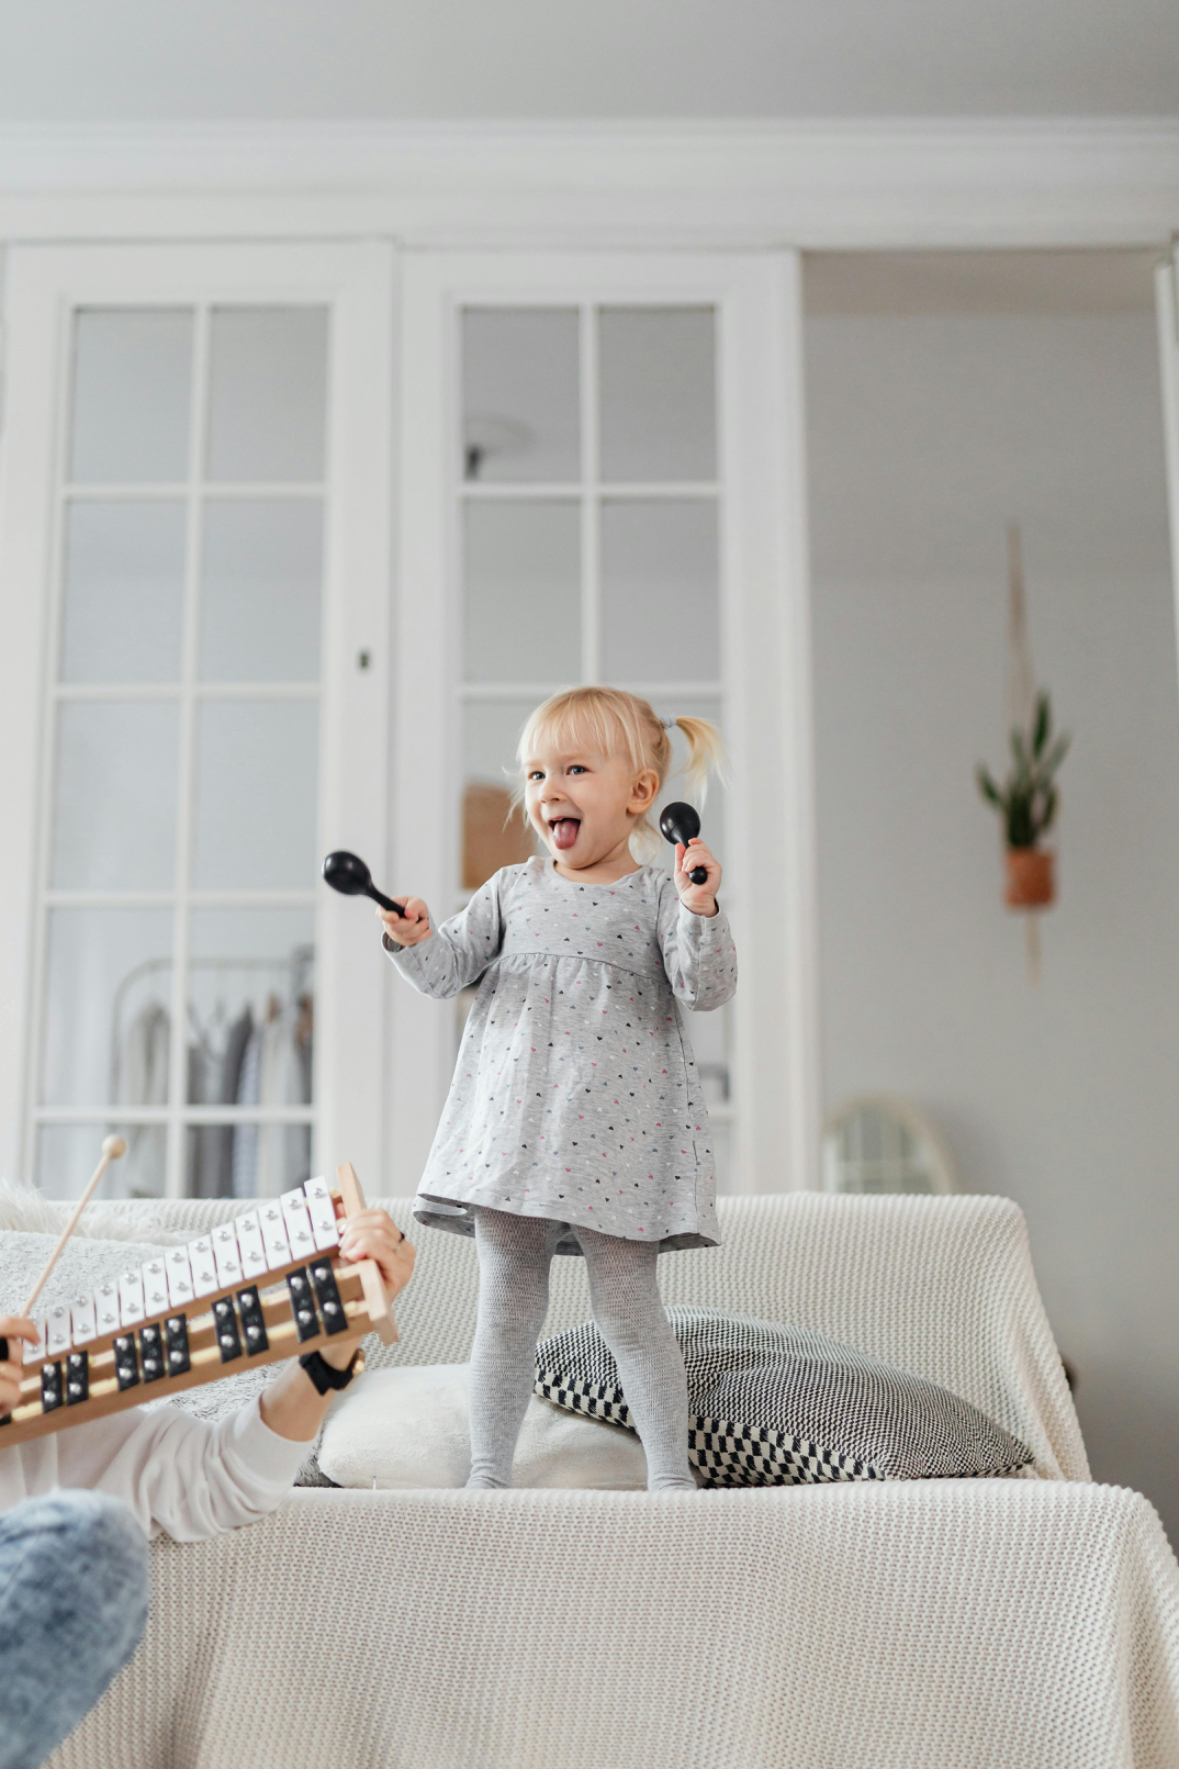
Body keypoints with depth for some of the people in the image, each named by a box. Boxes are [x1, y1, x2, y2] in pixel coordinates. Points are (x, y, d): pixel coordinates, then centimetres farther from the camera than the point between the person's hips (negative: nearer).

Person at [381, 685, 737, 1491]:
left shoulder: (658, 894, 1)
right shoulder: (512, 890, 13)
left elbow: (706, 988, -9)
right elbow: (450, 969, 10)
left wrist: (700, 911, -24)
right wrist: (416, 940, -11)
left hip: (615, 1135, -3)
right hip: (511, 1126, 4)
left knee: (628, 1311, 1)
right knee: (507, 1311, 9)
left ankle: (670, 1472, 16)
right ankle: (488, 1471, 20)